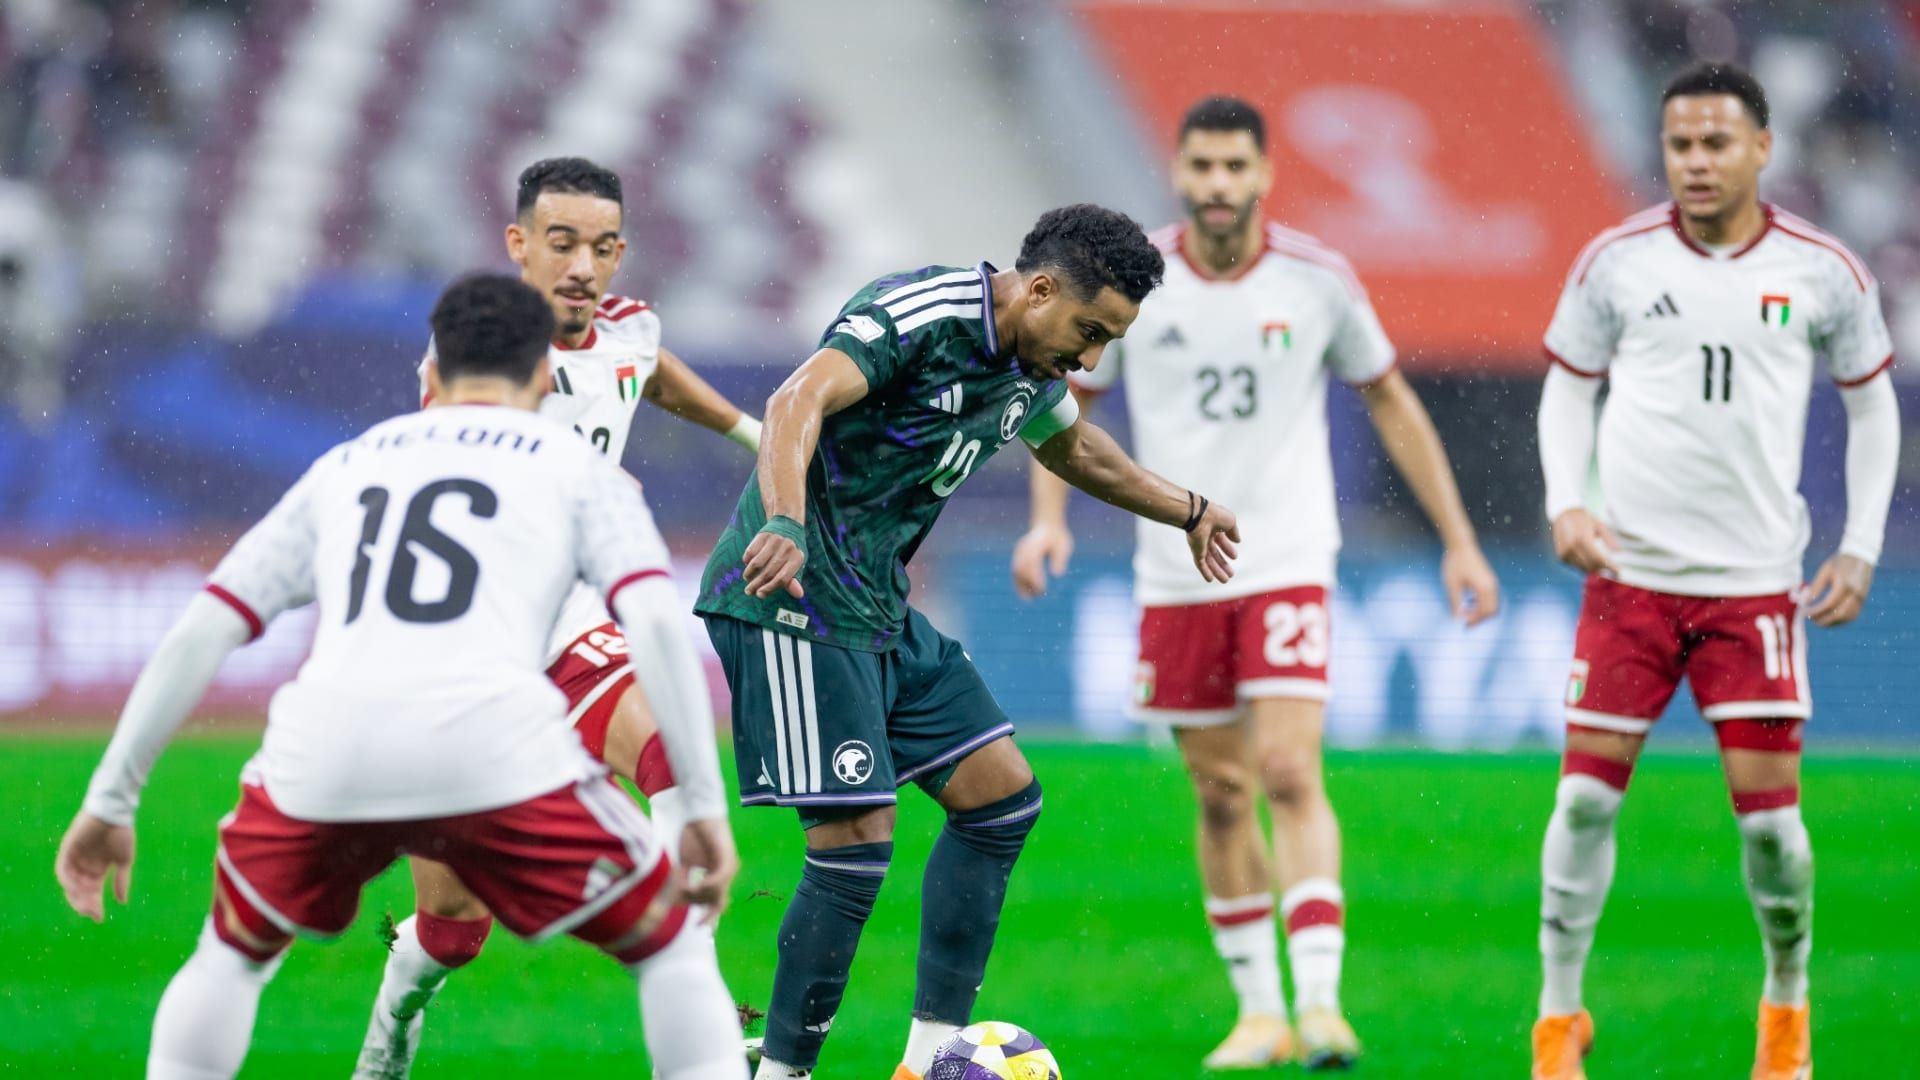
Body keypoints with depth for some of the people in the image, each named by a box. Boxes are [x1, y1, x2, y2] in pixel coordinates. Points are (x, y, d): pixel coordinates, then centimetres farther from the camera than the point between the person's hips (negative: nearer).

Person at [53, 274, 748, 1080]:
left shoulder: (342, 469, 30)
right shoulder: (577, 467, 21)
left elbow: (199, 633, 23)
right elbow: (654, 623, 4)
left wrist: (110, 801, 25)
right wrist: (705, 806, 3)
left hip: (325, 742, 3)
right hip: (492, 741, -3)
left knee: (234, 952, 31)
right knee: (672, 946, 16)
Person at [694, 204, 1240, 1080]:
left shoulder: (1029, 368, 9)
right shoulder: (919, 315, -19)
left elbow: (1070, 445, 33)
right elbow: (800, 400, -35)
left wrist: (1185, 511, 43)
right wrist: (785, 527, -51)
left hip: (880, 611, 10)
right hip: (794, 599, -10)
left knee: (1002, 797, 9)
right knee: (857, 839, -14)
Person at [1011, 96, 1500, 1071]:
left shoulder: (1317, 280, -4)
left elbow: (1390, 401, 9)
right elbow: (1068, 399, 10)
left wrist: (1459, 540, 9)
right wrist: (1049, 515, -7)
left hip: (1289, 564, -2)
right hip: (1176, 576, 2)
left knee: (1290, 775, -17)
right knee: (1220, 796, 7)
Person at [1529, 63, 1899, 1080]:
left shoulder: (1822, 272, 1)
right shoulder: (1615, 261, 0)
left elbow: (1872, 403, 12)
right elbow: (1568, 385, 11)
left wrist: (1861, 548, 6)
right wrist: (1566, 505, -4)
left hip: (1756, 579, 0)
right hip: (1630, 570, 0)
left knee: (1767, 800, -3)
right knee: (1588, 791, -4)